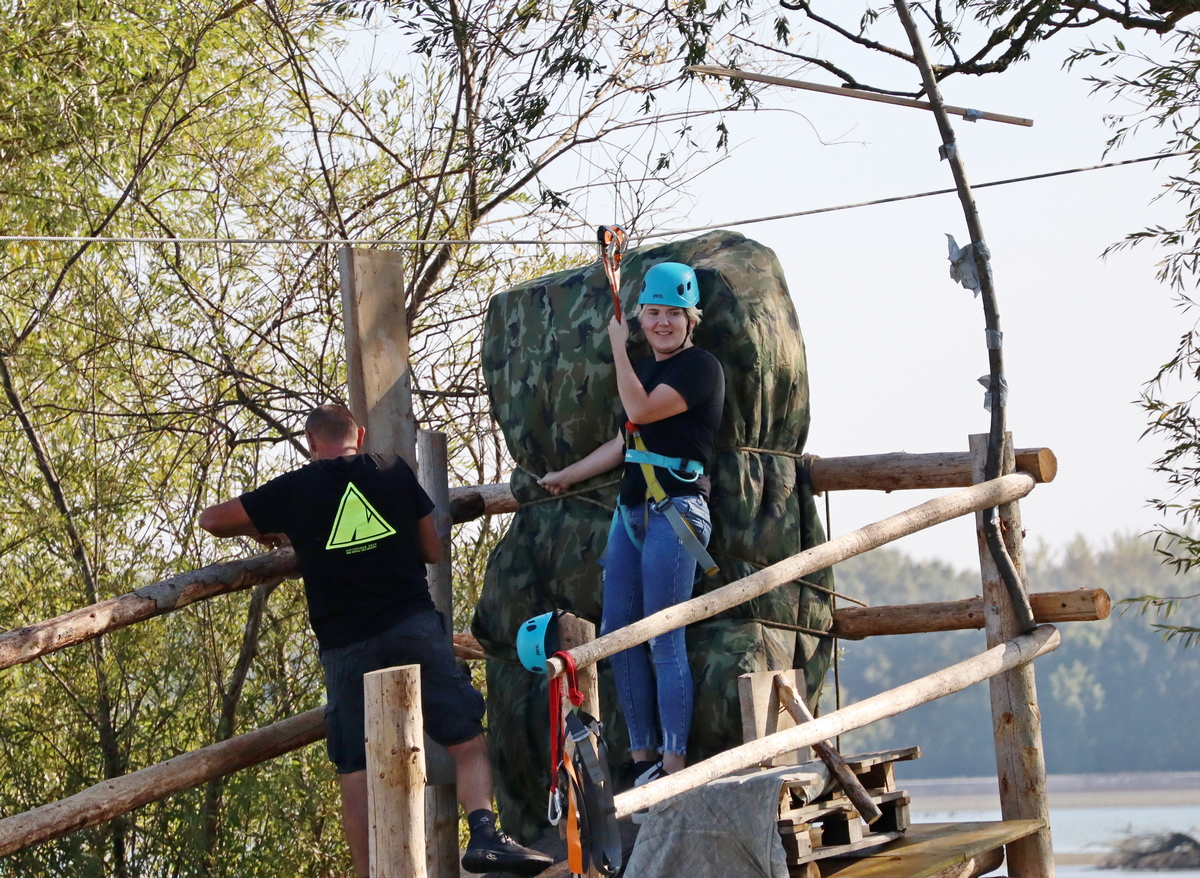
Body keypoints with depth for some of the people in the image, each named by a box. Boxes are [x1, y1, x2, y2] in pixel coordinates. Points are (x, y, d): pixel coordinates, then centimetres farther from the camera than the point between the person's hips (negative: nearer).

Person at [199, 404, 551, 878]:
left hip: (345, 646, 0)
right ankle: (484, 833, -19)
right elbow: (433, 550, 14)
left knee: (355, 772, 3)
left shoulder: (293, 490, 6)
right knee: (467, 741, 1)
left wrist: (264, 531, 30)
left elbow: (211, 519, 13)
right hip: (413, 625, 0)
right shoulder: (392, 471, 8)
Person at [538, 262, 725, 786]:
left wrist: (617, 347, -10)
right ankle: (642, 757, 9)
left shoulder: (700, 367, -7)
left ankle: (674, 765, -12)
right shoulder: (645, 369, 19)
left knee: (663, 638, -12)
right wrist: (565, 477, 36)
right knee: (616, 631, 5)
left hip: (675, 509, -9)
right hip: (631, 509, 9)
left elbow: (640, 410, -18)